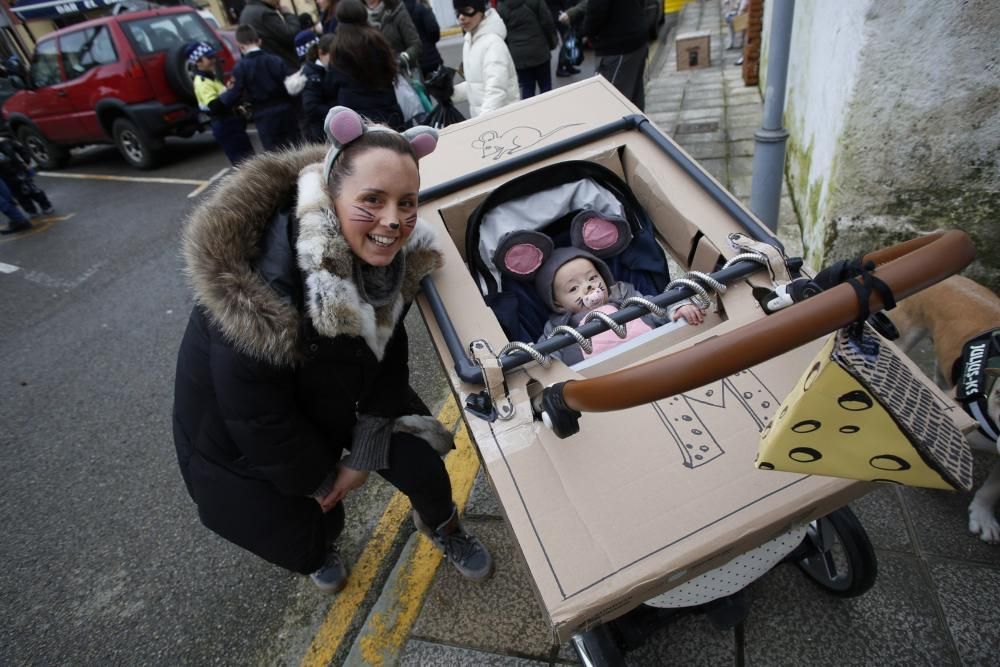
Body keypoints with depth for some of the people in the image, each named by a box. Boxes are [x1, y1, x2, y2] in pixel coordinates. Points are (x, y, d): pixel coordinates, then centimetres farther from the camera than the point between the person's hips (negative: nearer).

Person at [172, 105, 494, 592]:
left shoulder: (401, 253, -21)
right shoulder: (264, 288, -40)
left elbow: (387, 347, -10)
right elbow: (257, 415, -26)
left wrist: (363, 456, -7)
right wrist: (318, 480, -10)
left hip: (341, 388, 5)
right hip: (244, 437, -4)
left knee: (422, 468, 4)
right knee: (305, 545, 10)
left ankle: (442, 527, 41)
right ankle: (319, 548, 50)